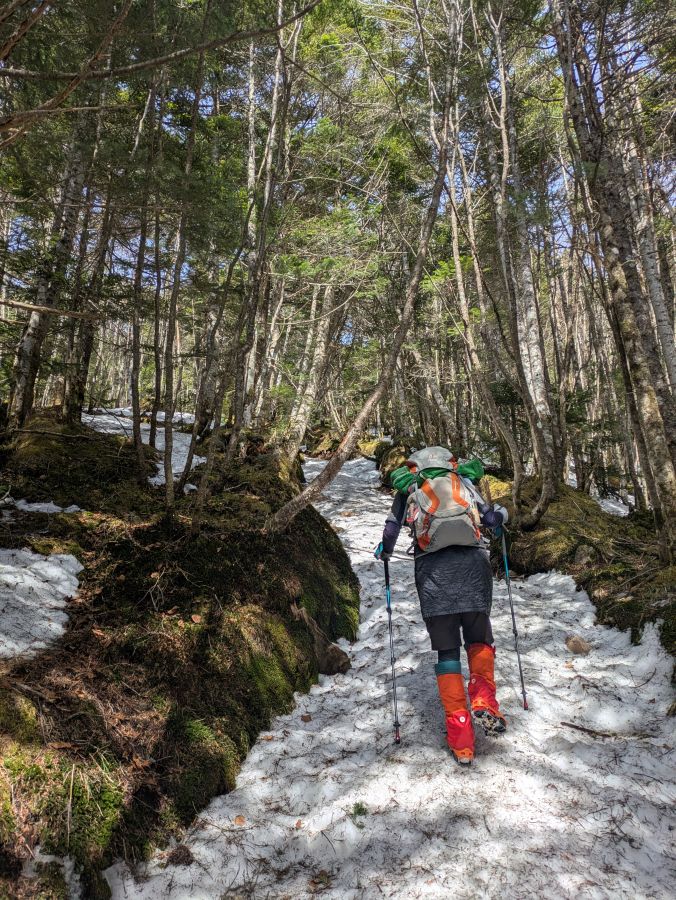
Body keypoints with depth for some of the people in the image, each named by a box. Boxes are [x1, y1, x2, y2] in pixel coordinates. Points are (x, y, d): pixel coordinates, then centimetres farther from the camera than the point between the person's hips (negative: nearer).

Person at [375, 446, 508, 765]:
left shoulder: (408, 489, 20)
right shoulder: (464, 481, 21)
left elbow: (390, 532, 17)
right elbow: (492, 518, 15)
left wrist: (384, 551, 37)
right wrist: (501, 514, 38)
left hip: (432, 569, 0)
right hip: (472, 562, 1)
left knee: (447, 650, 9)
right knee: (479, 639, 20)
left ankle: (460, 735, 4)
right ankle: (483, 697, -4)